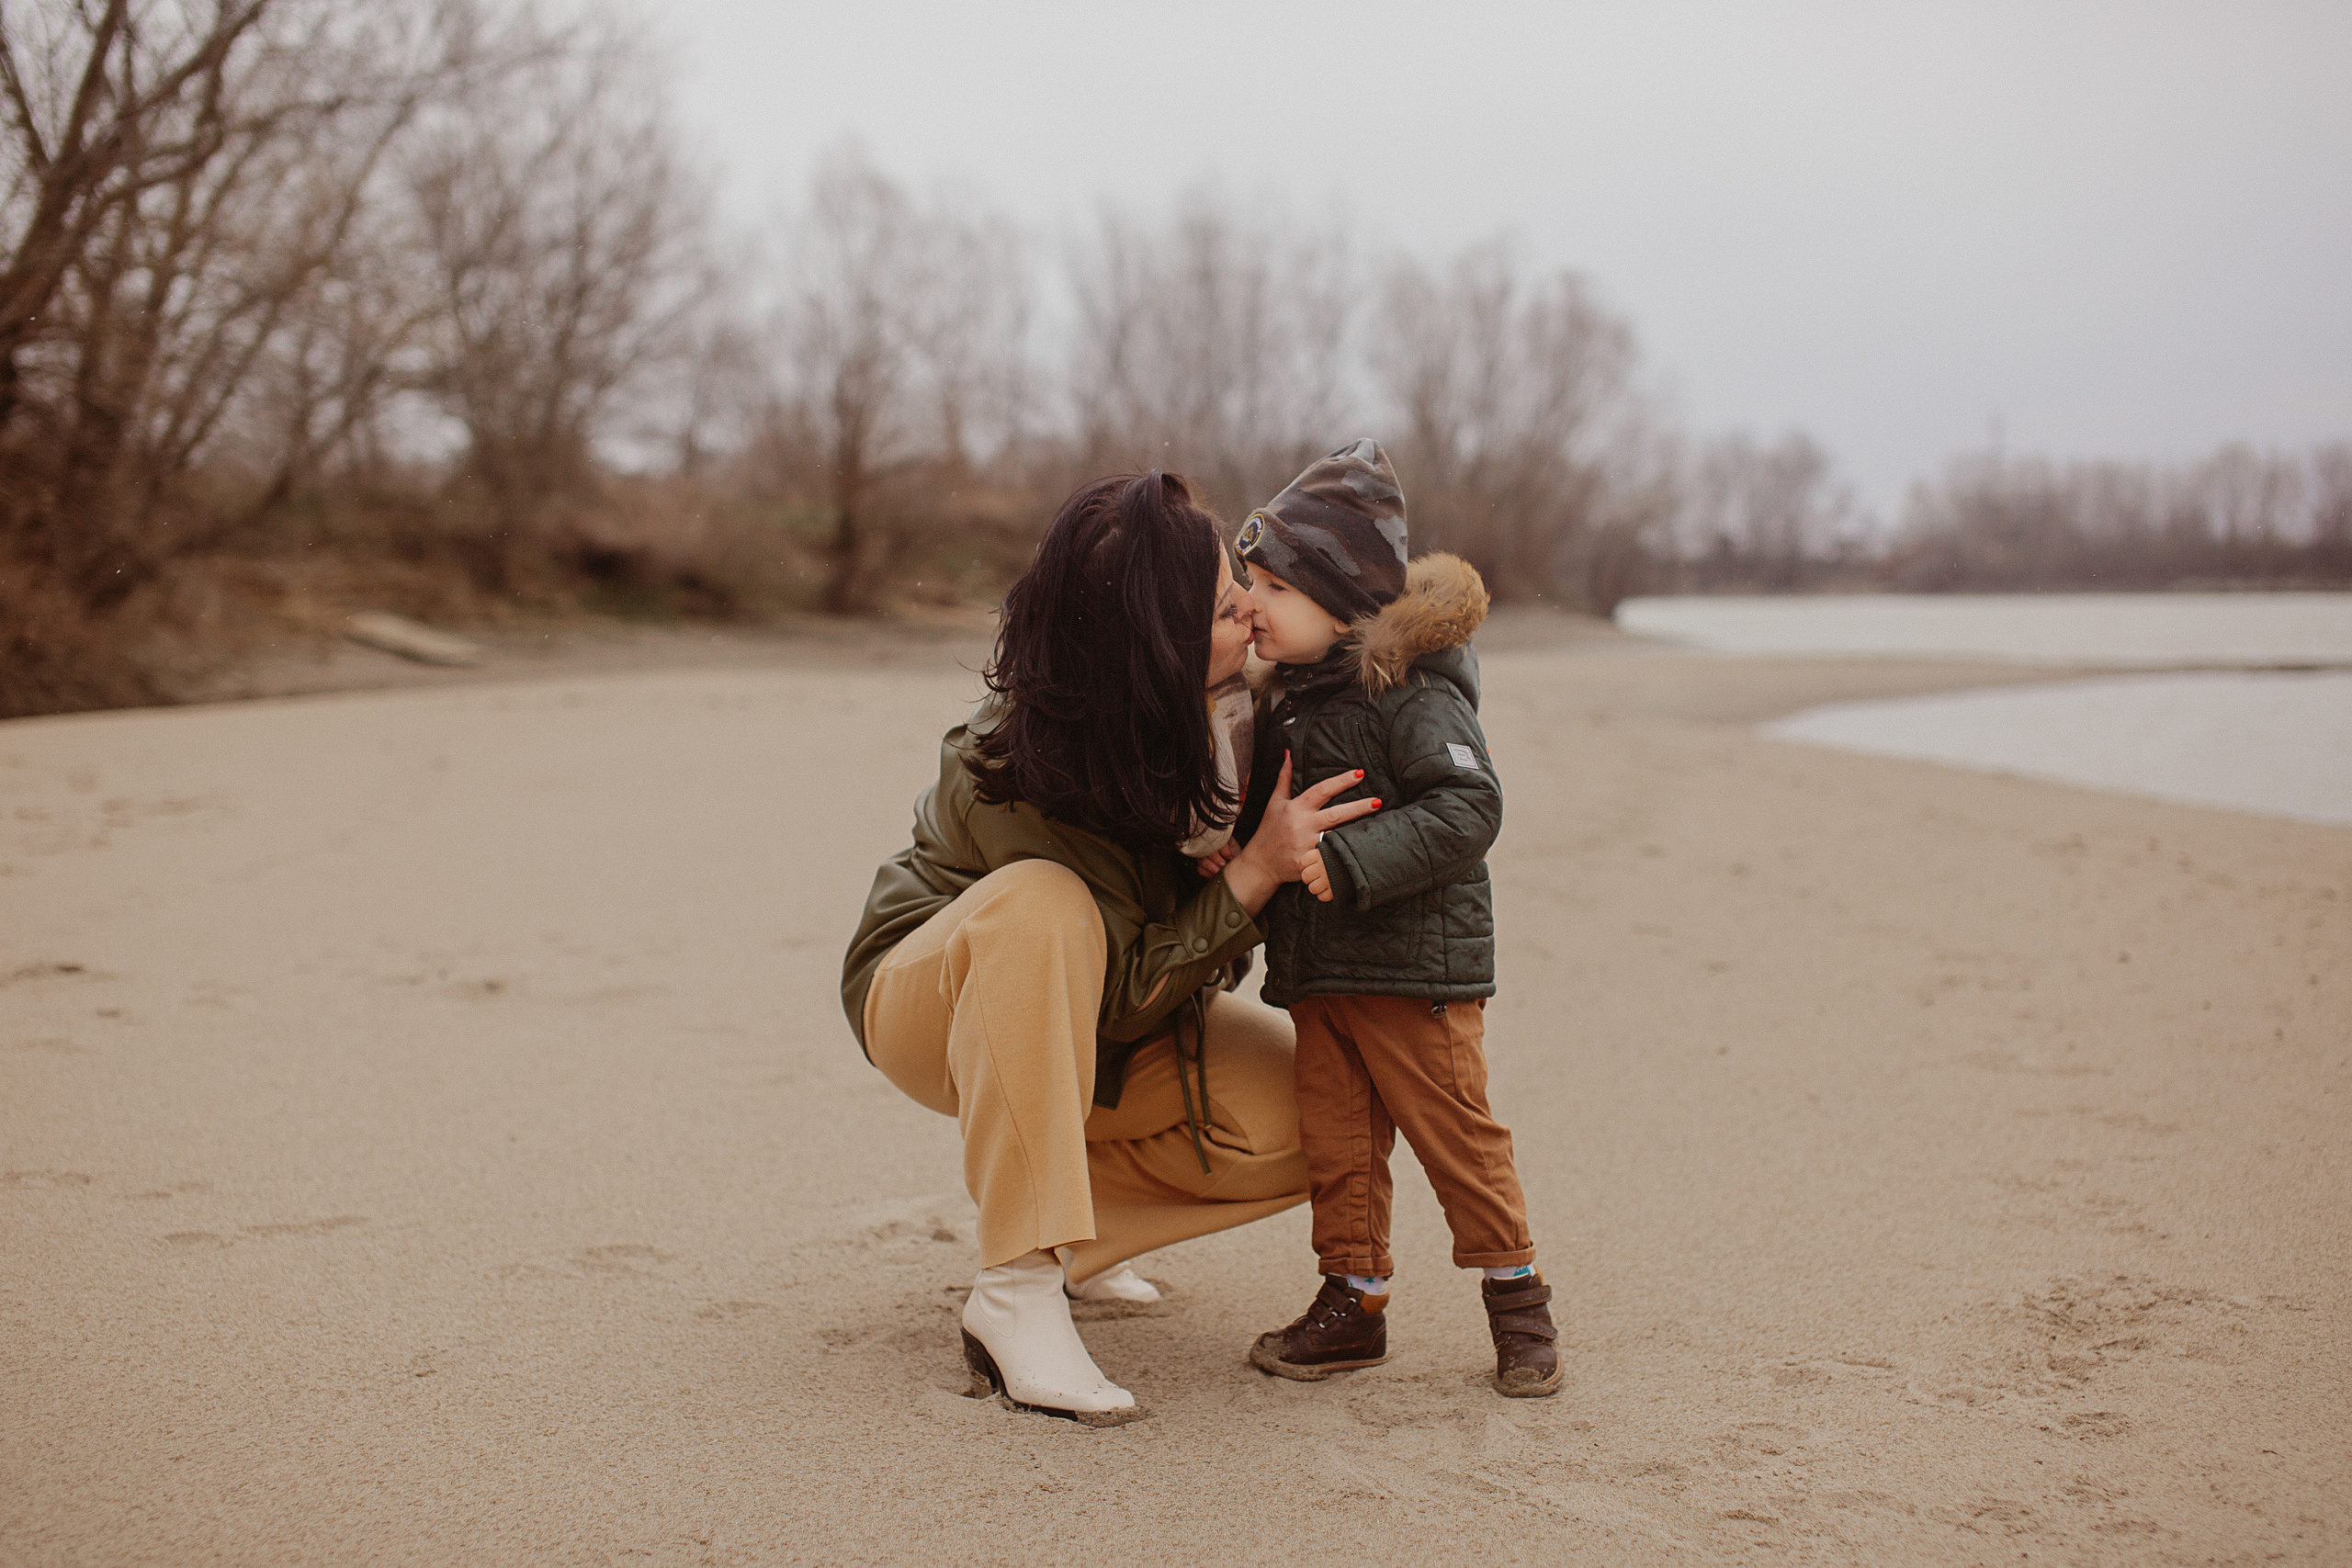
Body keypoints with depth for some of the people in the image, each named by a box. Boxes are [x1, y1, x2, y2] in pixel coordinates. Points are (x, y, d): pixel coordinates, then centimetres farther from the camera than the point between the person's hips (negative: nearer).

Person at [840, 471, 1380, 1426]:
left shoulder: (1216, 700, -16)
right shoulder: (1012, 776, -33)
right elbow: (1125, 989, -28)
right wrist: (1255, 874, -37)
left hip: (1094, 1036, 6)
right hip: (929, 999, -6)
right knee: (1044, 906, -41)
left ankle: (1055, 1225, 3)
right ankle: (1019, 1289, -36)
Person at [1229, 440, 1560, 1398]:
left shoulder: (1411, 691, -14)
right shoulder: (1289, 697, 13)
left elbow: (1469, 806, -24)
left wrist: (1350, 863, -29)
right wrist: (1233, 849, 6)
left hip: (1414, 965, -8)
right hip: (1316, 970, 8)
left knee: (1455, 1136, 1)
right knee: (1336, 1142, 9)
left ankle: (1516, 1297, 17)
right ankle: (1353, 1302, 20)